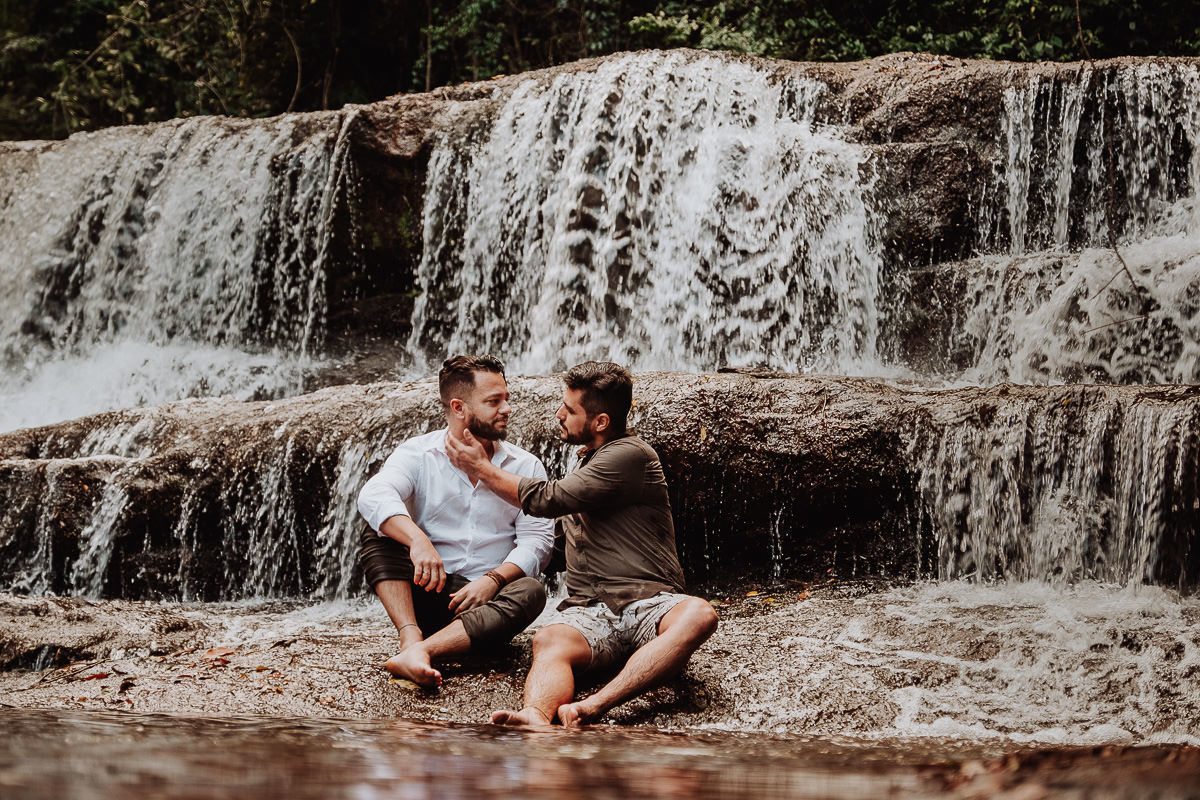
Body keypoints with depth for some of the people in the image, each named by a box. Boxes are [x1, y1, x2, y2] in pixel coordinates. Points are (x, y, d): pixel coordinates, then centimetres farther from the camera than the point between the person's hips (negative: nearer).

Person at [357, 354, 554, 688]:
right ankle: (411, 636, -38)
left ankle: (420, 652, -46)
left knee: (530, 591, -30)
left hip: (486, 602, 1)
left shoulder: (526, 467, 6)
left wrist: (493, 579, -22)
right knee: (380, 531, -20)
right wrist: (417, 540, -39)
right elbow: (373, 496, -20)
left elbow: (537, 539, -4)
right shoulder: (418, 454, 0)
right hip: (426, 594, 0)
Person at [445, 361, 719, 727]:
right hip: (587, 610, 6)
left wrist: (482, 468, 6)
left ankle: (593, 707, -58)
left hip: (649, 603, -5)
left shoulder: (632, 456, -3)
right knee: (549, 642, -31)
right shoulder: (587, 461, 26)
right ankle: (536, 720, -63)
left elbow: (548, 500, -7)